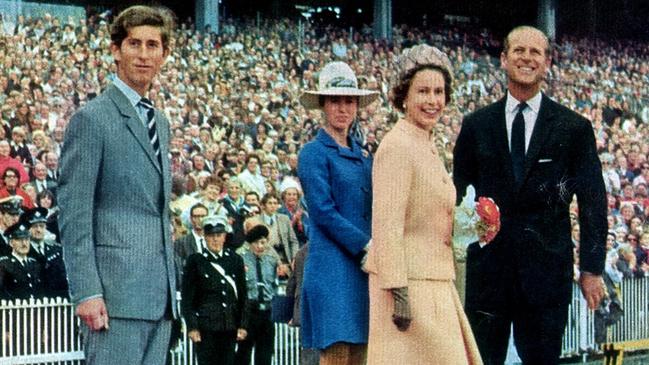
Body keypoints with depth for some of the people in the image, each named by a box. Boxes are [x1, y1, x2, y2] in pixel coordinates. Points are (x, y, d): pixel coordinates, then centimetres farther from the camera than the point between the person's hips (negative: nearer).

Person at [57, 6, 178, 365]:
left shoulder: (160, 122, 20)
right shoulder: (92, 119, -5)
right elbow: (73, 214, -10)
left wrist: (170, 285, 18)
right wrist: (86, 292, -17)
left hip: (160, 293, 8)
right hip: (116, 290, -8)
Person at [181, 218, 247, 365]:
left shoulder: (235, 260, 11)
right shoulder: (195, 261, 1)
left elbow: (242, 296, 12)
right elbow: (187, 298, -1)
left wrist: (242, 325, 6)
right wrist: (192, 326, -7)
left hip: (230, 326, 3)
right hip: (205, 325, -3)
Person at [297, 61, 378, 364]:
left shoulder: (362, 156, 18)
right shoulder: (314, 153, -3)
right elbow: (323, 213, -11)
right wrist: (366, 246, -14)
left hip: (364, 265, 7)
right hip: (333, 264, -7)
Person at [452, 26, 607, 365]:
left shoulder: (575, 128, 3)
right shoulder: (476, 126, 7)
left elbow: (593, 203, 2)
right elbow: (457, 195, 11)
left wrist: (591, 269, -2)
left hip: (548, 269, -1)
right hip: (487, 266, 1)